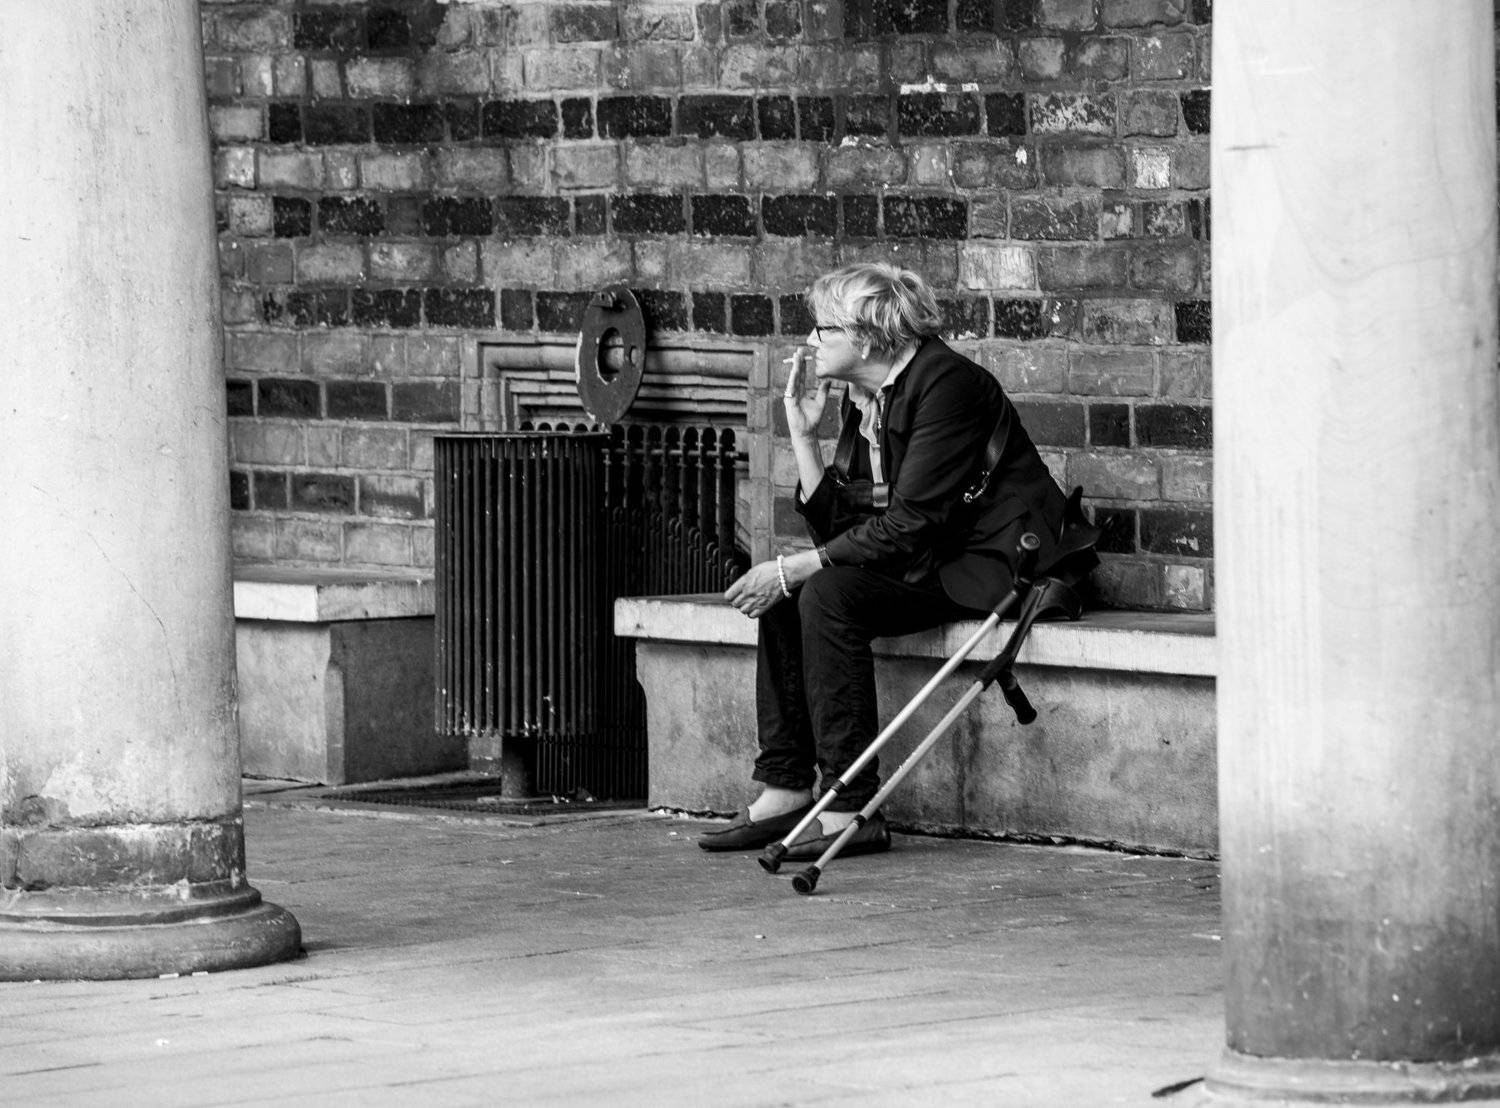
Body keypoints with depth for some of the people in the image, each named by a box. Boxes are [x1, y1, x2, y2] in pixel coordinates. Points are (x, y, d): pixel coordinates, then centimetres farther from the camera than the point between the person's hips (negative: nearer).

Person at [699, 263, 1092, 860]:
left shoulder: (947, 384, -18)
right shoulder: (865, 397, 10)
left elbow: (908, 525, -23)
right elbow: (835, 525, 7)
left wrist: (795, 569, -22)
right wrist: (803, 433, -1)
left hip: (994, 561, -9)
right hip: (931, 560, 9)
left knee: (828, 593, -25)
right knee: (782, 595, -5)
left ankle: (853, 810, -25)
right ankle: (784, 788, -7)